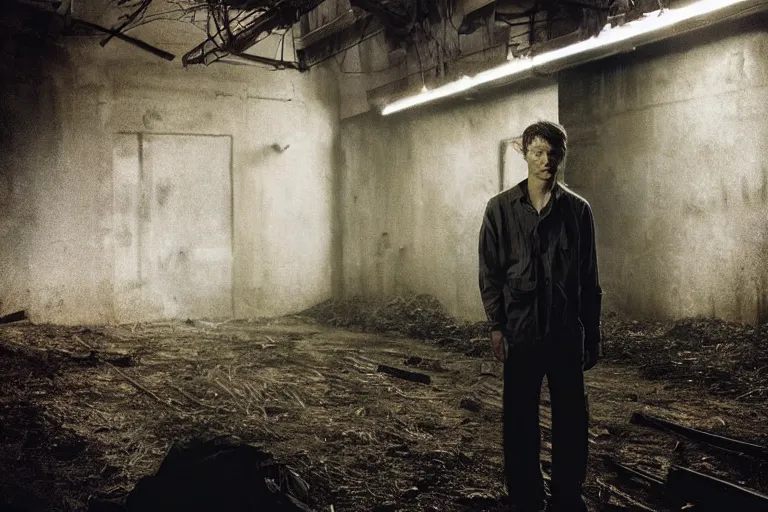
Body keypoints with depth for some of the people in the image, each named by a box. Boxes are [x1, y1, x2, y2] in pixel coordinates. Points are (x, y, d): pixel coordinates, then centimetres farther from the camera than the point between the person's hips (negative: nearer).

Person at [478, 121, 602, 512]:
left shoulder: (578, 209, 4)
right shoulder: (501, 208, 0)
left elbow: (589, 278, 7)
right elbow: (490, 272, 0)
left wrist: (592, 333, 6)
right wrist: (496, 326, -7)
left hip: (567, 333, 1)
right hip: (521, 332, -1)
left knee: (571, 417, 7)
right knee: (520, 420, 6)